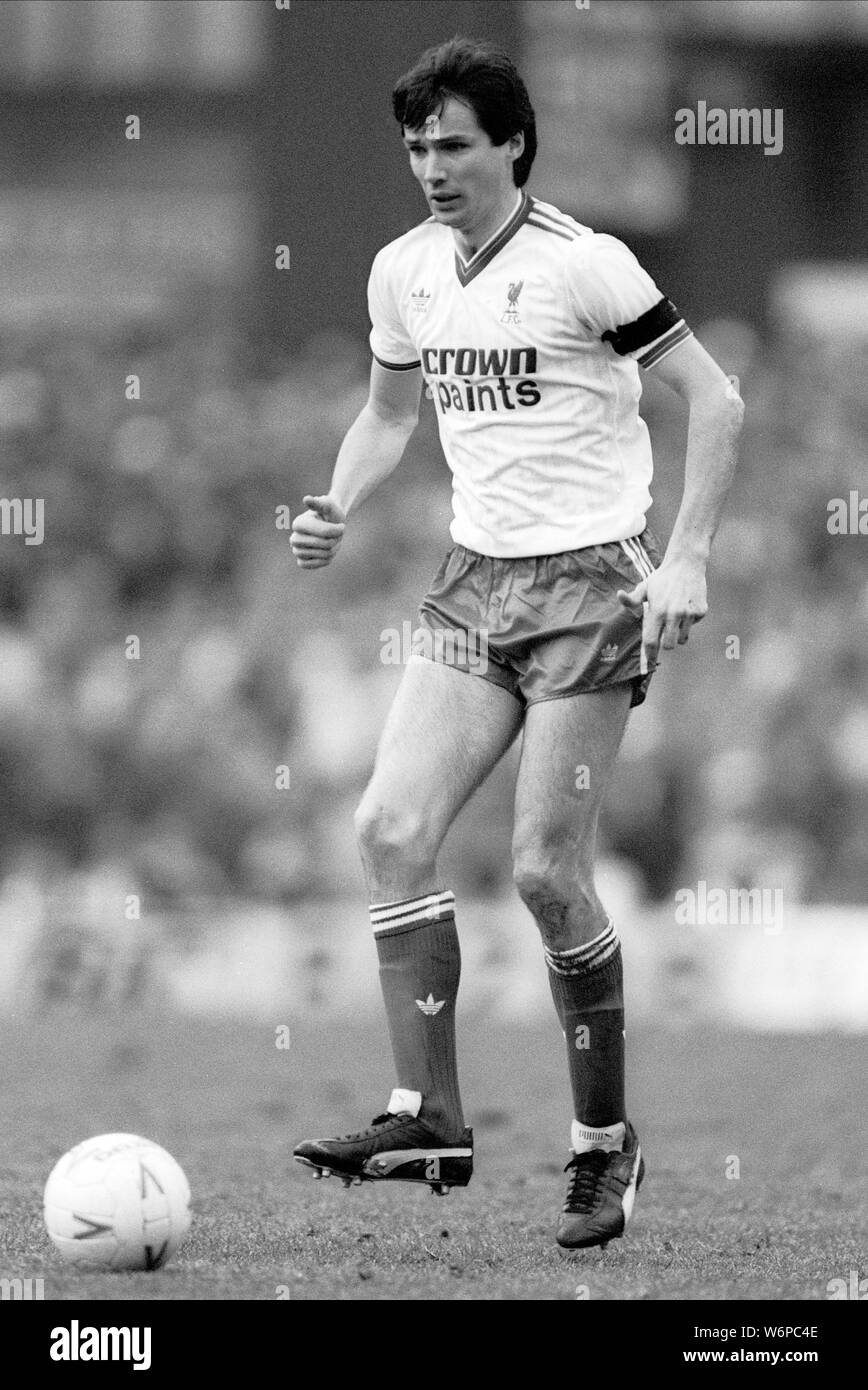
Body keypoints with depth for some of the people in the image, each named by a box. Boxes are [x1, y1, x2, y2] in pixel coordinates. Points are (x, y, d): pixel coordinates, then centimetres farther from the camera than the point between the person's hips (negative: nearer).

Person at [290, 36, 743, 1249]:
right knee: (392, 829, -10)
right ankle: (429, 1116, -8)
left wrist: (685, 558, -17)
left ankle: (605, 1142, 6)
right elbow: (389, 413, 24)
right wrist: (338, 510, 5)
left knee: (546, 869, -9)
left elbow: (715, 400, -10)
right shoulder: (405, 272, 8)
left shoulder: (580, 264, -12)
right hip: (476, 581, 6)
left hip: (590, 582, -6)